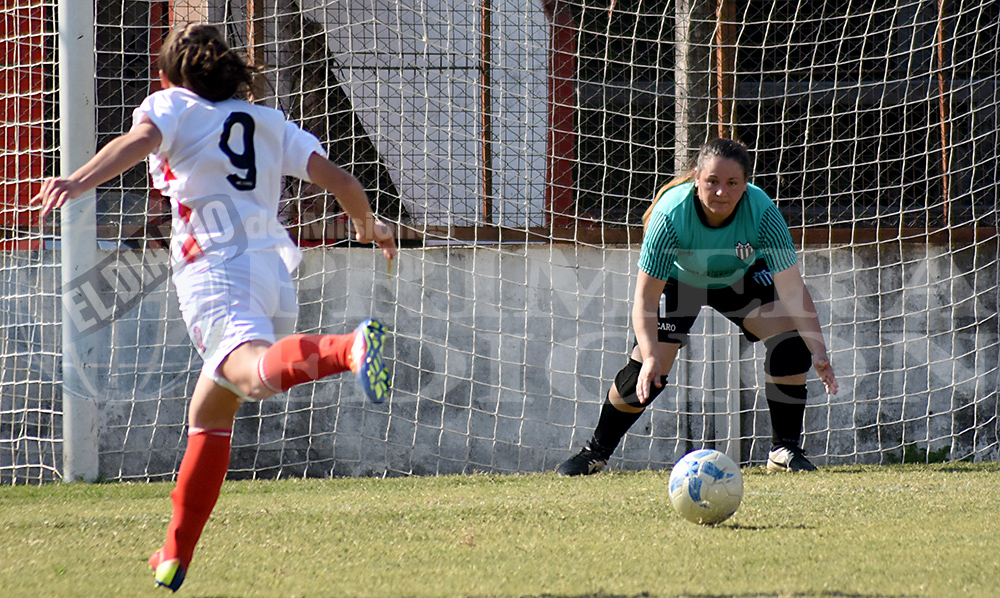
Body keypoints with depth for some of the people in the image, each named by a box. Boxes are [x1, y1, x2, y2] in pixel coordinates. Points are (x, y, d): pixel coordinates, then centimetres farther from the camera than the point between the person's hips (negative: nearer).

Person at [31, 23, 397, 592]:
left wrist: (79, 182, -25)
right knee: (209, 415, 23)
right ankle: (175, 557, 25)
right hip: (275, 273, 6)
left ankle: (350, 349, -64)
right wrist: (370, 226, 38)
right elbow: (340, 180, 19)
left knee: (257, 373, -35)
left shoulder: (172, 105, 13)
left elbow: (139, 140, -9)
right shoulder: (271, 123, 25)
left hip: (215, 270, -6)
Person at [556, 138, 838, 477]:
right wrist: (650, 356, -48)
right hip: (678, 281, -2)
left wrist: (818, 350, -43)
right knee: (646, 372, -13)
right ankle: (596, 452, 11)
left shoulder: (761, 212, -35)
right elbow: (645, 295, -34)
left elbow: (791, 287, -32)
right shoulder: (671, 214, -38)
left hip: (741, 278, 2)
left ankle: (785, 449, -6)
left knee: (791, 339, -20)